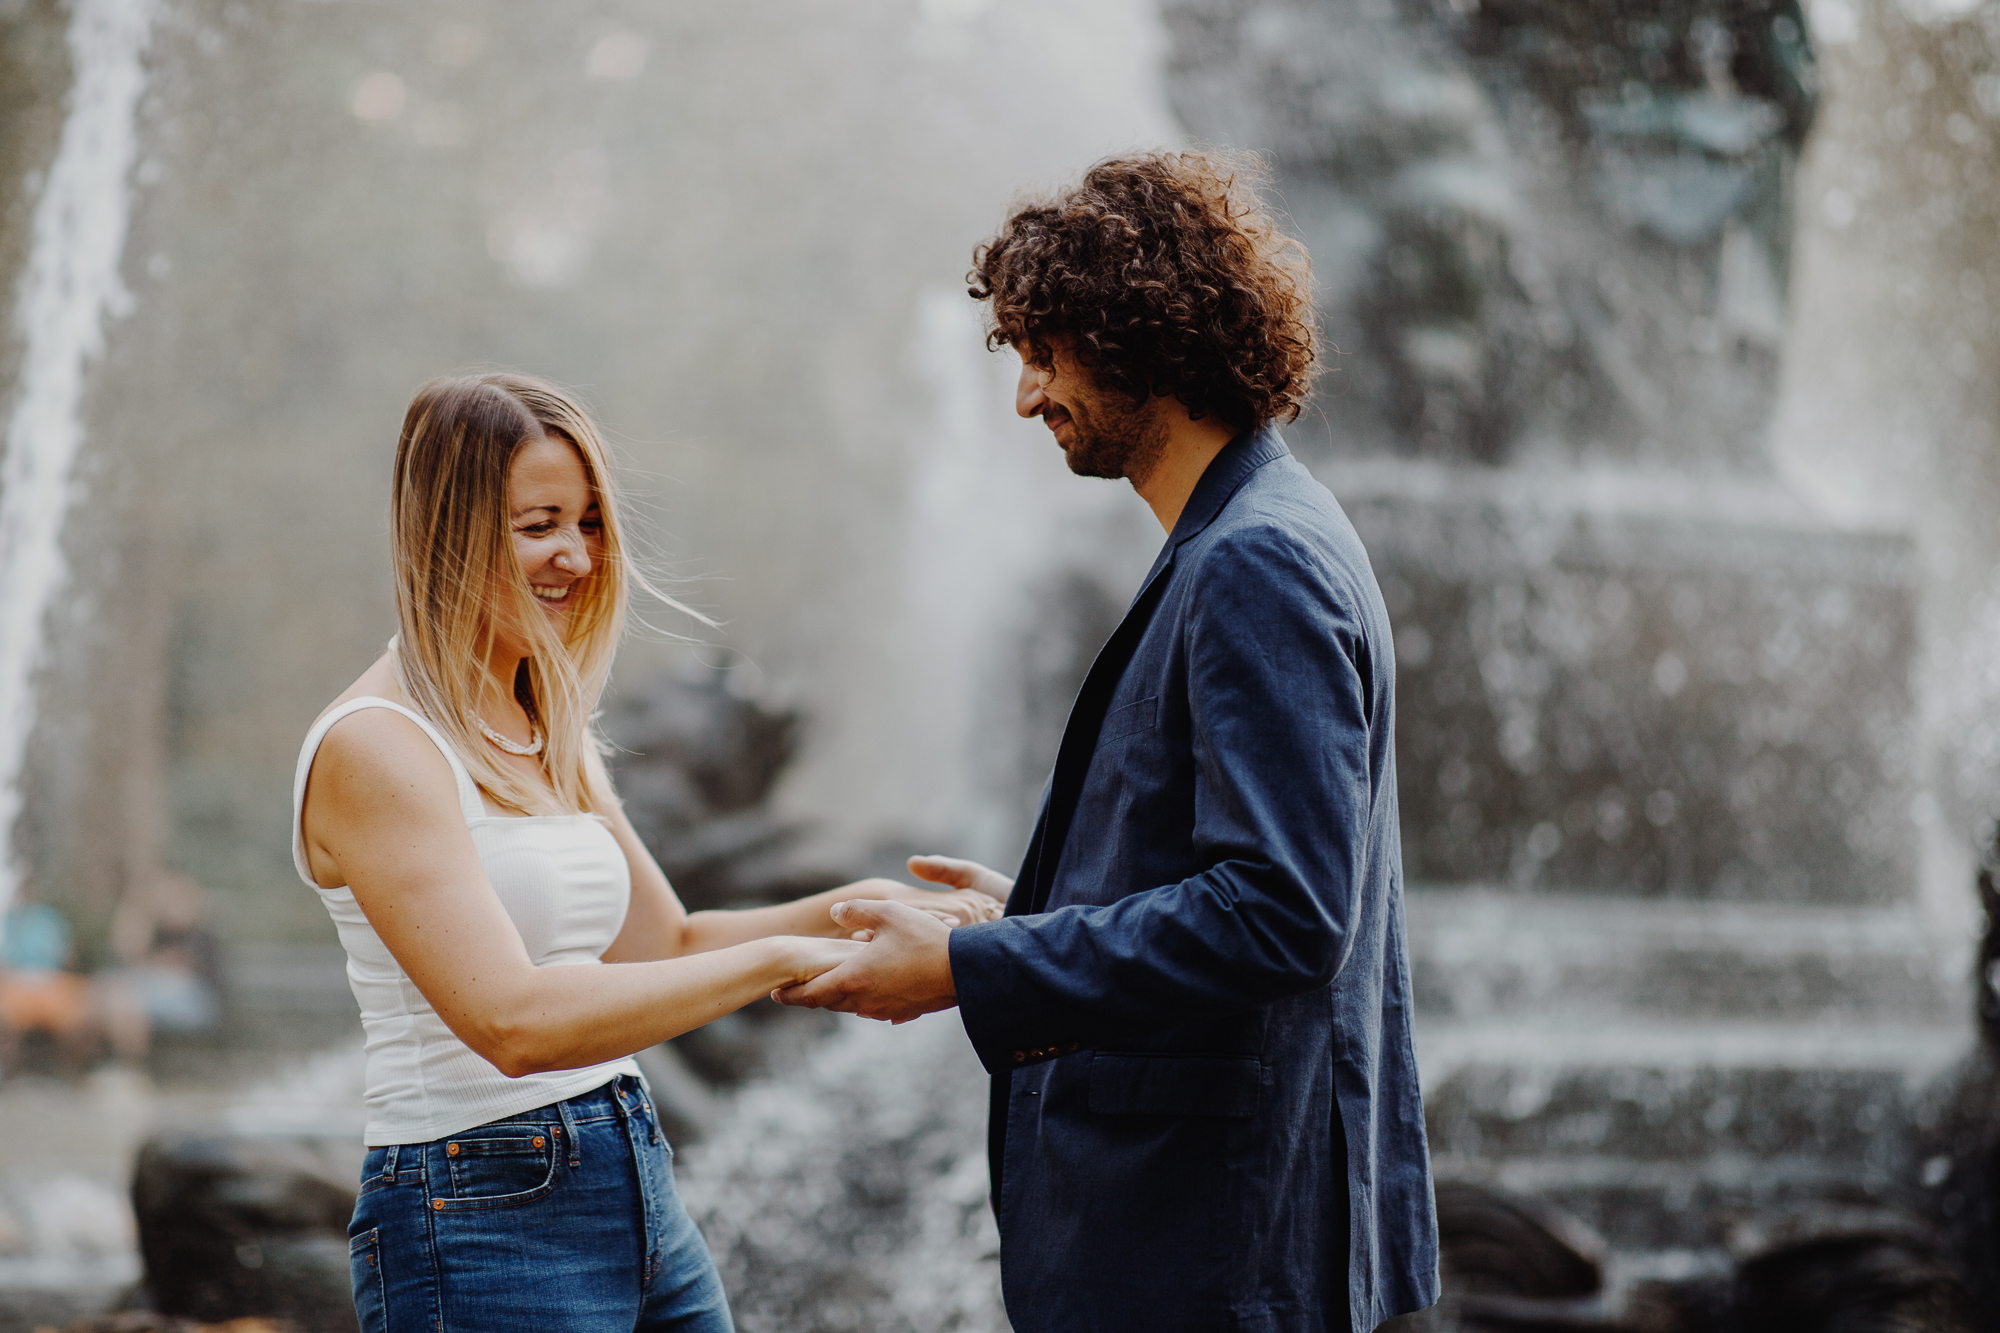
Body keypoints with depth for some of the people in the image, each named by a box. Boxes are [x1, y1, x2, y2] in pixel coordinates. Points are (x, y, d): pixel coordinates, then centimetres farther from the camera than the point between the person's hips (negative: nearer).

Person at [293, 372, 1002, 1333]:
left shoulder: (550, 731, 13)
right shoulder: (374, 748, -14)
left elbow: (664, 945, 17)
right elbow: (512, 1020, -23)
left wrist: (851, 911, 0)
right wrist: (777, 957, -24)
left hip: (640, 1193, 8)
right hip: (480, 1229, -8)